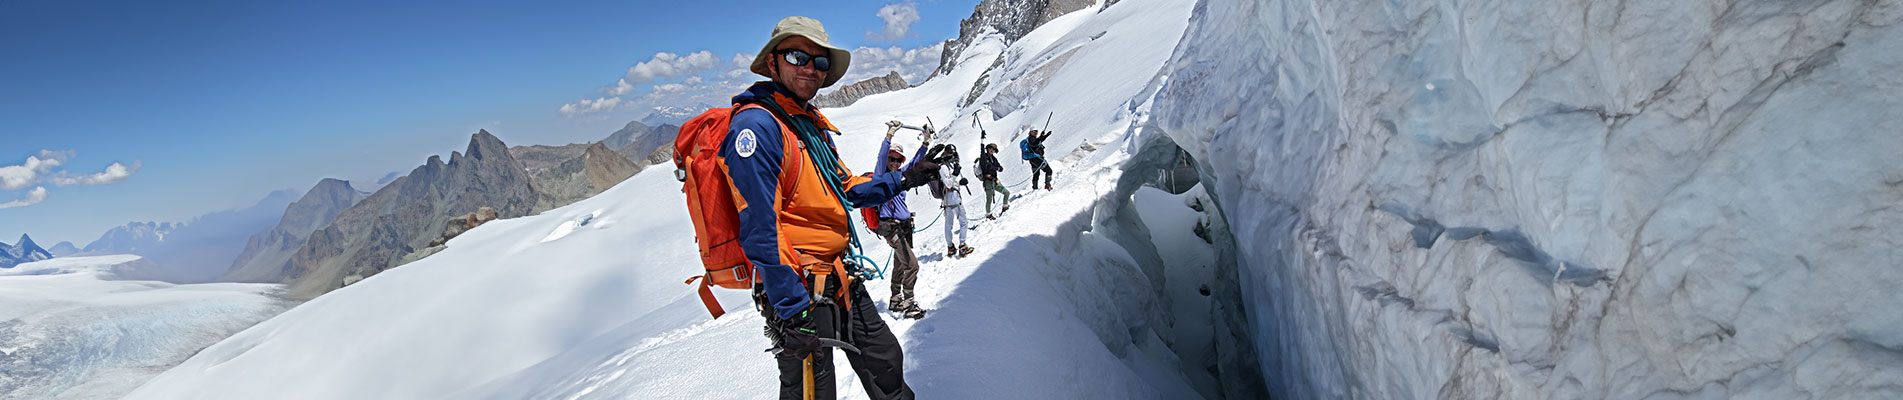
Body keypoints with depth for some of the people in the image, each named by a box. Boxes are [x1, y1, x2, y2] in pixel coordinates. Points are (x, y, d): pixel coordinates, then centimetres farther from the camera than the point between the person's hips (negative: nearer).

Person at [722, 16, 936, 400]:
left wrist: (903, 179, 14)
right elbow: (760, 230, -23)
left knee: (885, 361, 20)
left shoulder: (812, 123, 13)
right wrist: (792, 311, -24)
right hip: (799, 290, -9)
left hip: (842, 279, 9)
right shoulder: (756, 125, -18)